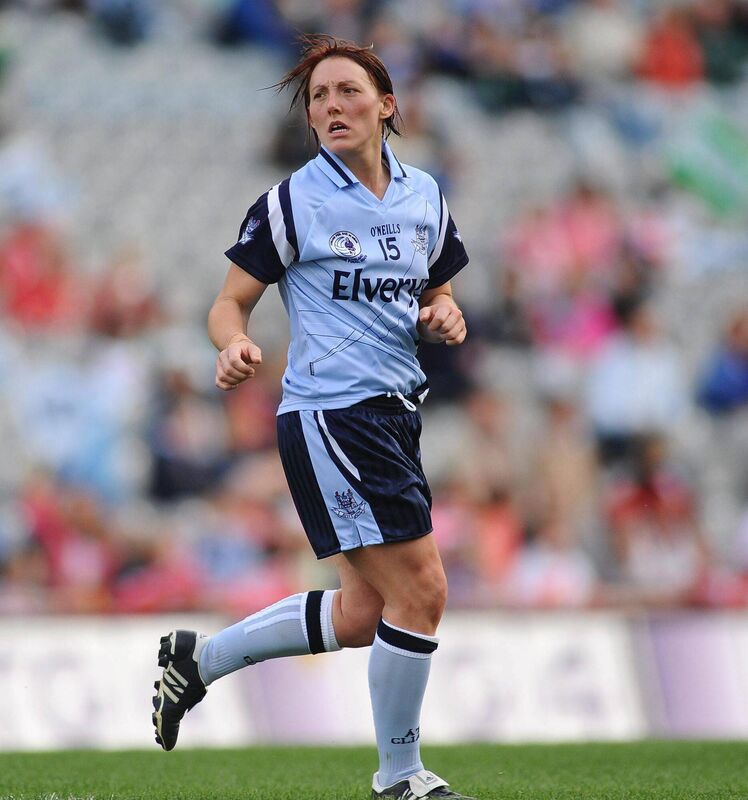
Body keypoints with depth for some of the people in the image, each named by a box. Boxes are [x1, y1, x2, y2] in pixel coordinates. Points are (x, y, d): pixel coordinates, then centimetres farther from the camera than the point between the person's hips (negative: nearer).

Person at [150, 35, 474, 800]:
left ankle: (198, 656, 28)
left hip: (393, 414, 7)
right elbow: (229, 302, -4)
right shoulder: (292, 202, -7)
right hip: (329, 414, -7)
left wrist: (445, 319, -2)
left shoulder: (424, 195, 10)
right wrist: (234, 346, -25)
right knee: (420, 590, -11)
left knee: (361, 614, 12)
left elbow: (438, 293, 21)